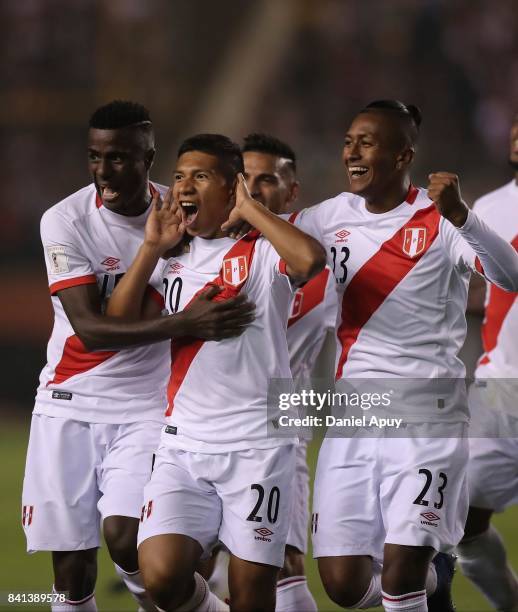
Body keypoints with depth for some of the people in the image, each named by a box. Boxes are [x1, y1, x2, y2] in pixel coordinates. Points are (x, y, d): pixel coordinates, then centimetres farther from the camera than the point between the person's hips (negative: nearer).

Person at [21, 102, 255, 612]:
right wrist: (180, 325, -32)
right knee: (72, 566, 0)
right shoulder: (65, 221, -11)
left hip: (146, 405, 0)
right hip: (71, 403, 0)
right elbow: (89, 328, -21)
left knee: (125, 539, -18)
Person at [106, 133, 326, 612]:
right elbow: (119, 323, 4)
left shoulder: (261, 252, -4)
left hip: (256, 446, -4)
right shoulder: (173, 260, 13)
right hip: (183, 445, 4)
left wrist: (250, 209, -14)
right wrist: (152, 248, -1)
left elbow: (311, 259, -26)